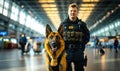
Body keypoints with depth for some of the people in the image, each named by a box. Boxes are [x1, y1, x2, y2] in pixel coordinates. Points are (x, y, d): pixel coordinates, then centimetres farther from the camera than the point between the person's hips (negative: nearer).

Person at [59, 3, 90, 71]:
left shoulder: (82, 24, 4)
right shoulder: (63, 24, 4)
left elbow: (87, 36, 10)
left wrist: (81, 44, -1)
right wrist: (63, 45, -2)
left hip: (78, 52, 1)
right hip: (66, 52, 0)